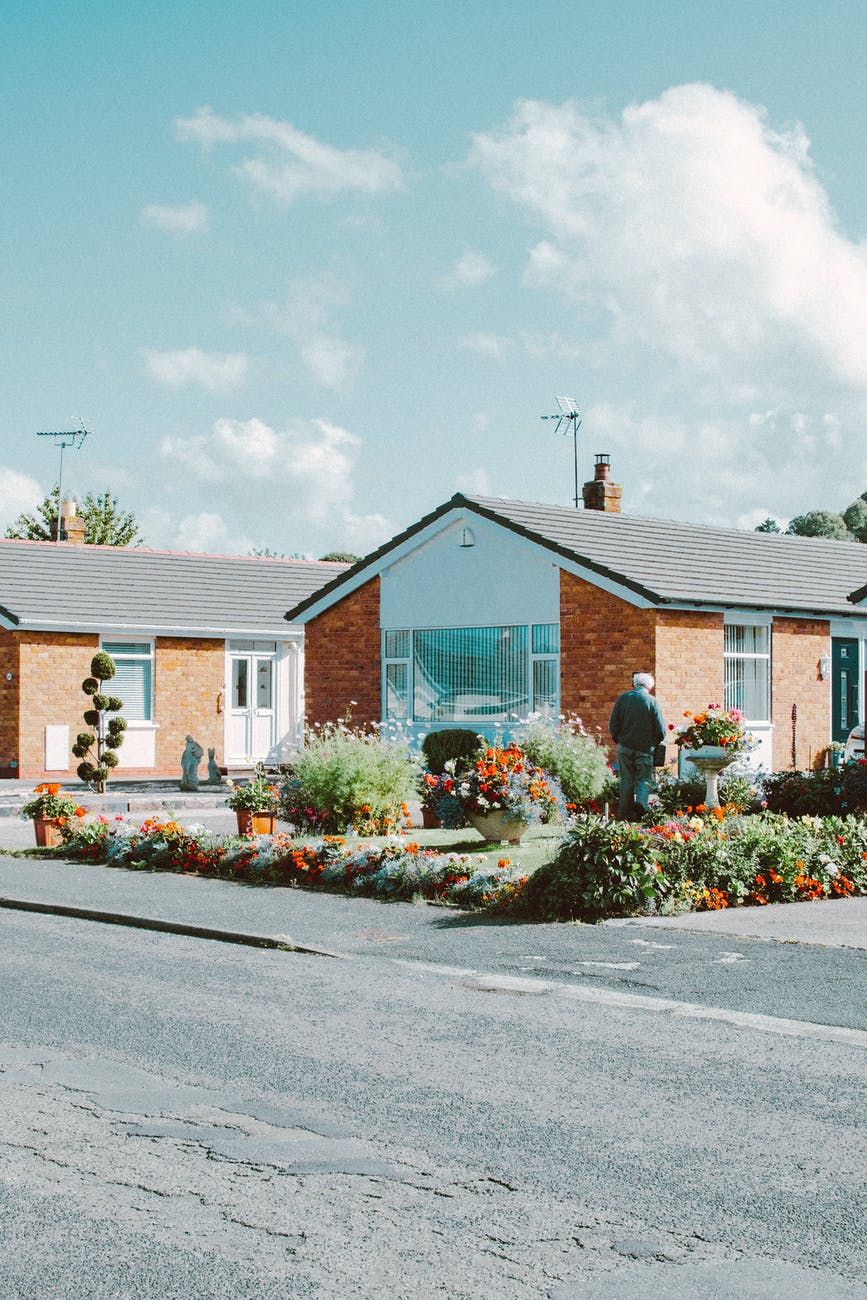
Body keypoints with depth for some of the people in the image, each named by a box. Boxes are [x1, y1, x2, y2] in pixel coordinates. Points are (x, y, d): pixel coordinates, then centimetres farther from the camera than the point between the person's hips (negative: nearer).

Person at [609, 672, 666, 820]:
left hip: (625, 746, 2)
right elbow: (661, 730, -5)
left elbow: (613, 725, 2)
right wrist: (655, 743, 13)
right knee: (644, 779, 6)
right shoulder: (653, 702, -4)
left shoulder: (622, 698, 2)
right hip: (645, 747, -2)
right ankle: (641, 802, -19)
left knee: (626, 781, 9)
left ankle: (626, 814, 10)